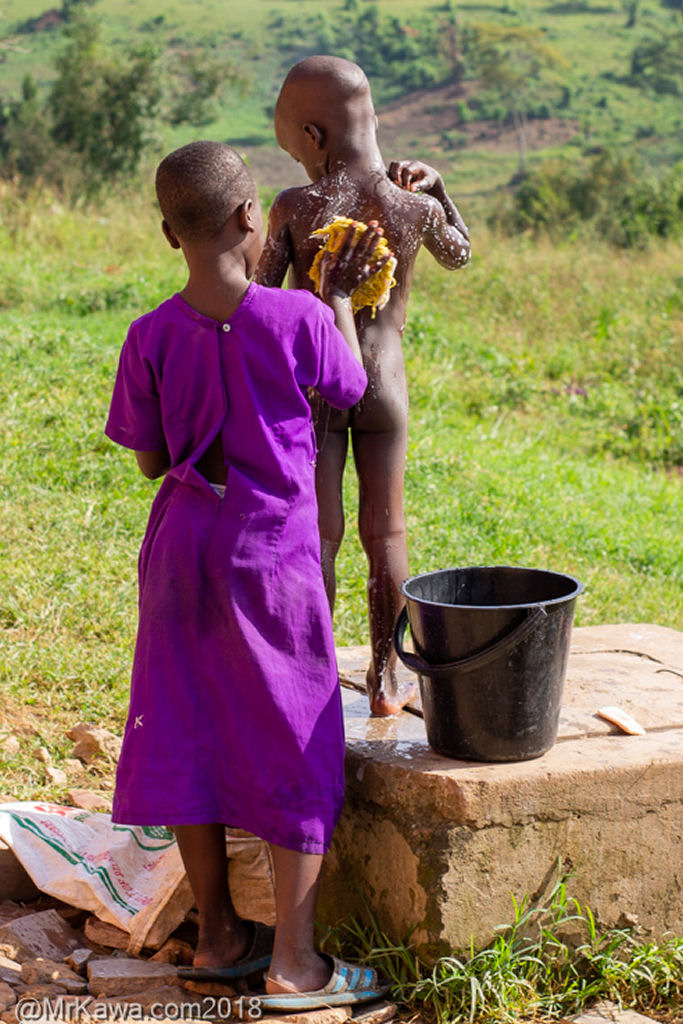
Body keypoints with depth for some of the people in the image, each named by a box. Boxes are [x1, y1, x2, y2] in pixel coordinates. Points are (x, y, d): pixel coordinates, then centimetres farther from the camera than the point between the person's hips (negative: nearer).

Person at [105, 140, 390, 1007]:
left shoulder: (152, 336, -7)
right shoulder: (299, 318, -13)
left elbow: (150, 461, 2)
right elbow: (350, 389, 6)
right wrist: (340, 294, 16)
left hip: (184, 553, 3)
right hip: (273, 556, -3)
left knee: (190, 734, 12)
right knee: (295, 744, 6)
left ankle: (218, 935, 24)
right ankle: (294, 962, 9)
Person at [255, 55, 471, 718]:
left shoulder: (294, 209, -12)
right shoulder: (417, 208, -7)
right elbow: (459, 255, 16)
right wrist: (435, 185, 14)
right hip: (385, 384, 1)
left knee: (319, 534, 7)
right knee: (385, 532, 11)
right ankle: (385, 679, 19)